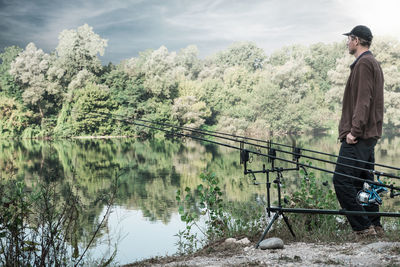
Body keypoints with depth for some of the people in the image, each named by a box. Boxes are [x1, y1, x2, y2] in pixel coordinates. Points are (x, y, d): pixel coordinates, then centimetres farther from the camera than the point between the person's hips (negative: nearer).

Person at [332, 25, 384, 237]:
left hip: (358, 137, -10)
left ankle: (363, 227, -9)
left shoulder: (364, 63, -10)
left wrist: (354, 130, -21)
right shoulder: (373, 63, 22)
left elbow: (363, 100, -19)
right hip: (369, 134, 10)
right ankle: (375, 226, 15)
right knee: (364, 180, 12)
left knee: (342, 181, -10)